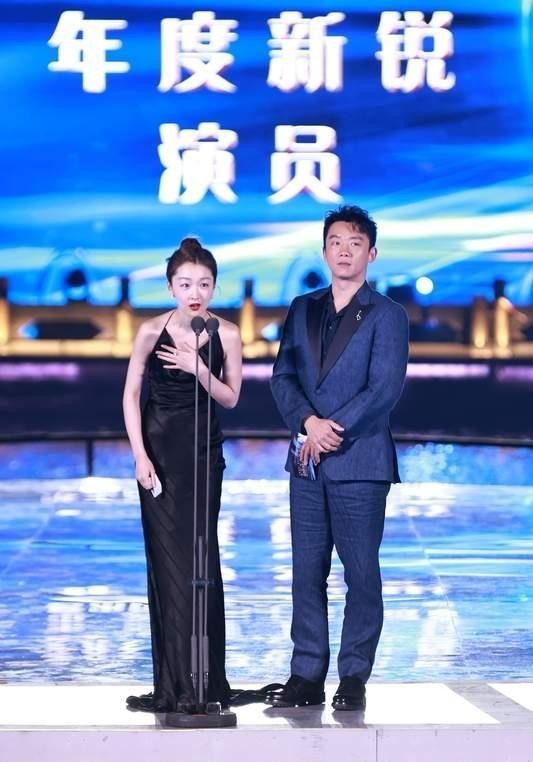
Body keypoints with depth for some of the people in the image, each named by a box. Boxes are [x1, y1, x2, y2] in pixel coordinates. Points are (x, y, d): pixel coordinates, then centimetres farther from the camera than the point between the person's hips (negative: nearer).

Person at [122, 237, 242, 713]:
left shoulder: (226, 335, -3)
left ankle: (205, 682, 10)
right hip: (160, 449, -1)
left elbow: (230, 398, 1)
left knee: (200, 558, 2)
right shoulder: (153, 331, -6)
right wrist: (139, 455, -9)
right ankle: (175, 685, 3)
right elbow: (131, 394, -2)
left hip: (204, 451, 1)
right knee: (168, 559, -1)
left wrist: (200, 370, -17)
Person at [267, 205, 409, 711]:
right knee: (307, 572, 6)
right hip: (307, 461, 5)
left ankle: (354, 678, 5)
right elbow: (282, 376, 7)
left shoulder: (387, 316, -1)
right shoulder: (302, 310, 13)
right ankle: (307, 676, 11)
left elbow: (384, 390, -10)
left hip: (359, 461, -4)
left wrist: (334, 430, -13)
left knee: (361, 573, -1)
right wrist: (309, 422, -10)